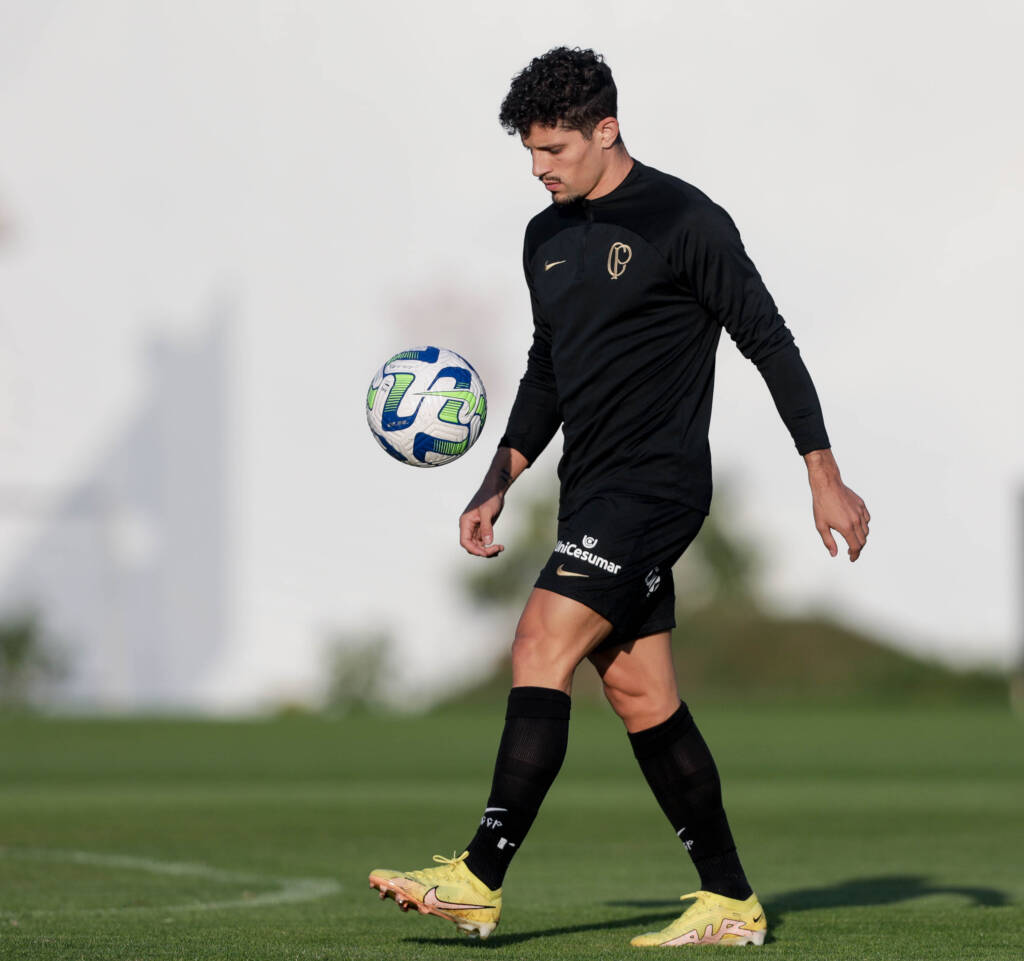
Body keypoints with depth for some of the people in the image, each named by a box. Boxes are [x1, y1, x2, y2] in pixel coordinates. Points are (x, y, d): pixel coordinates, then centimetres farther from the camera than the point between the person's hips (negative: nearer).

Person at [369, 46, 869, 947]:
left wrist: (825, 478, -8)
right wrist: (497, 486, 15)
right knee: (640, 695, 7)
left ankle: (480, 881, -19)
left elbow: (768, 341, -7)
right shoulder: (548, 238, 14)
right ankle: (731, 905, 13)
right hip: (592, 491, 8)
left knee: (542, 649, -18)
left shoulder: (684, 221, -9)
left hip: (656, 485, -8)